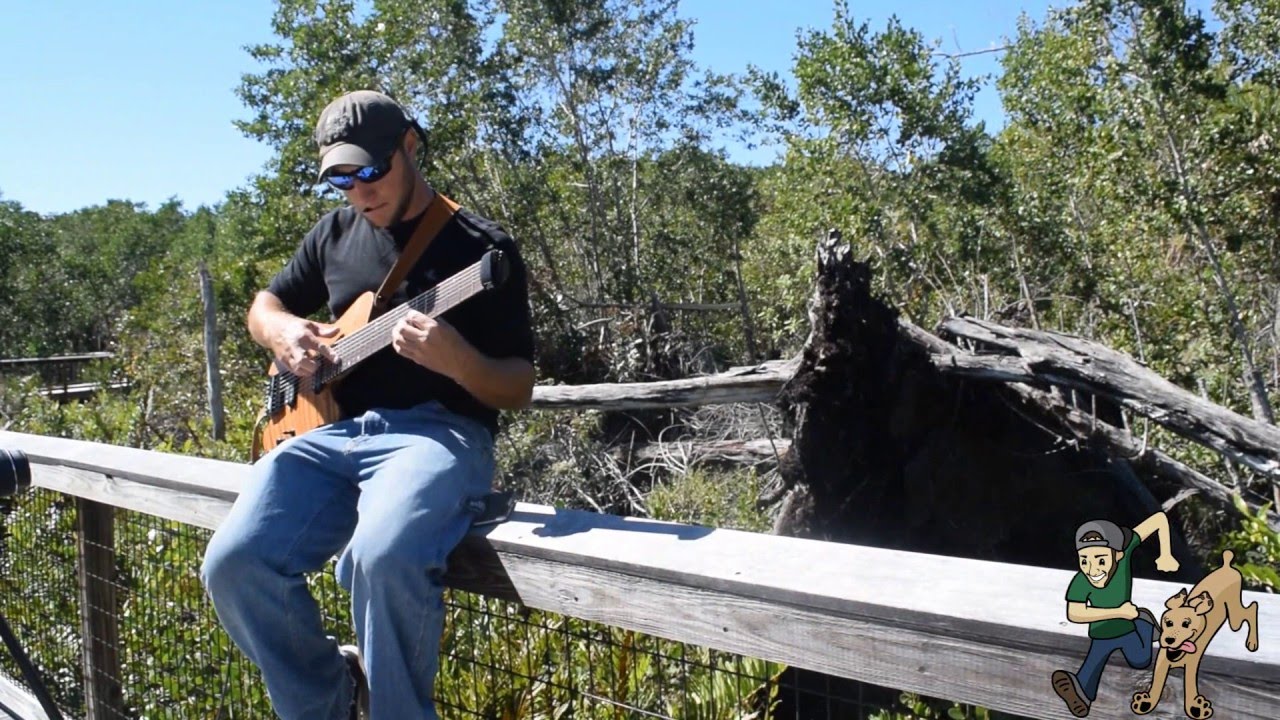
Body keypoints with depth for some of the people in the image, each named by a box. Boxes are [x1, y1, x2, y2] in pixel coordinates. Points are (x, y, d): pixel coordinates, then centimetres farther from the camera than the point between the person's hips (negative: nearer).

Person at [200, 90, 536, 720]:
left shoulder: (484, 249, 1)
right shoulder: (335, 233, 17)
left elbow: (519, 391, 0)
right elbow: (264, 305, 31)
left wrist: (456, 359, -22)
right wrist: (284, 331, 6)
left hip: (437, 430, -5)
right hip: (330, 429, 5)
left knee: (383, 558, -37)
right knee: (233, 564, -20)